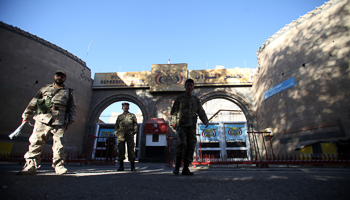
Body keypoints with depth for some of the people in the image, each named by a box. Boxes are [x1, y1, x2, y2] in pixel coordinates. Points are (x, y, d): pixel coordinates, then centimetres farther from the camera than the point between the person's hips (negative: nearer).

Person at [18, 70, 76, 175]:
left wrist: (71, 118, 2)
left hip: (59, 123, -1)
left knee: (59, 145, -5)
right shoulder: (45, 89, 19)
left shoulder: (68, 92, 17)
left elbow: (72, 107, 13)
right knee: (36, 143, -2)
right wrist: (26, 115, 18)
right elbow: (33, 102, 20)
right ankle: (31, 166, 5)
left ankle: (59, 165, 1)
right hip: (42, 120, 1)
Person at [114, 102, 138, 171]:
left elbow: (135, 124, 9)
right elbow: (116, 126, 20)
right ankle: (121, 166, 3)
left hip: (129, 133, -2)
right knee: (120, 149, -4)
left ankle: (133, 166, -3)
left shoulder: (132, 115, 18)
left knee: (130, 149, -6)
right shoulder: (119, 116, 23)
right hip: (121, 134, 2)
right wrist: (116, 133, 6)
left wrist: (134, 131, -4)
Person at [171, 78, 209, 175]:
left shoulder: (196, 99, 17)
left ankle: (186, 169, 9)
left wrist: (206, 121, -4)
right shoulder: (179, 98, 8)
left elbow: (200, 112, 13)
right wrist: (174, 122, -12)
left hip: (192, 127, 3)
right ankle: (177, 167, -4)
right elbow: (174, 111, 3)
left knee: (191, 146, -1)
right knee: (182, 144, -18)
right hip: (181, 125, -3)